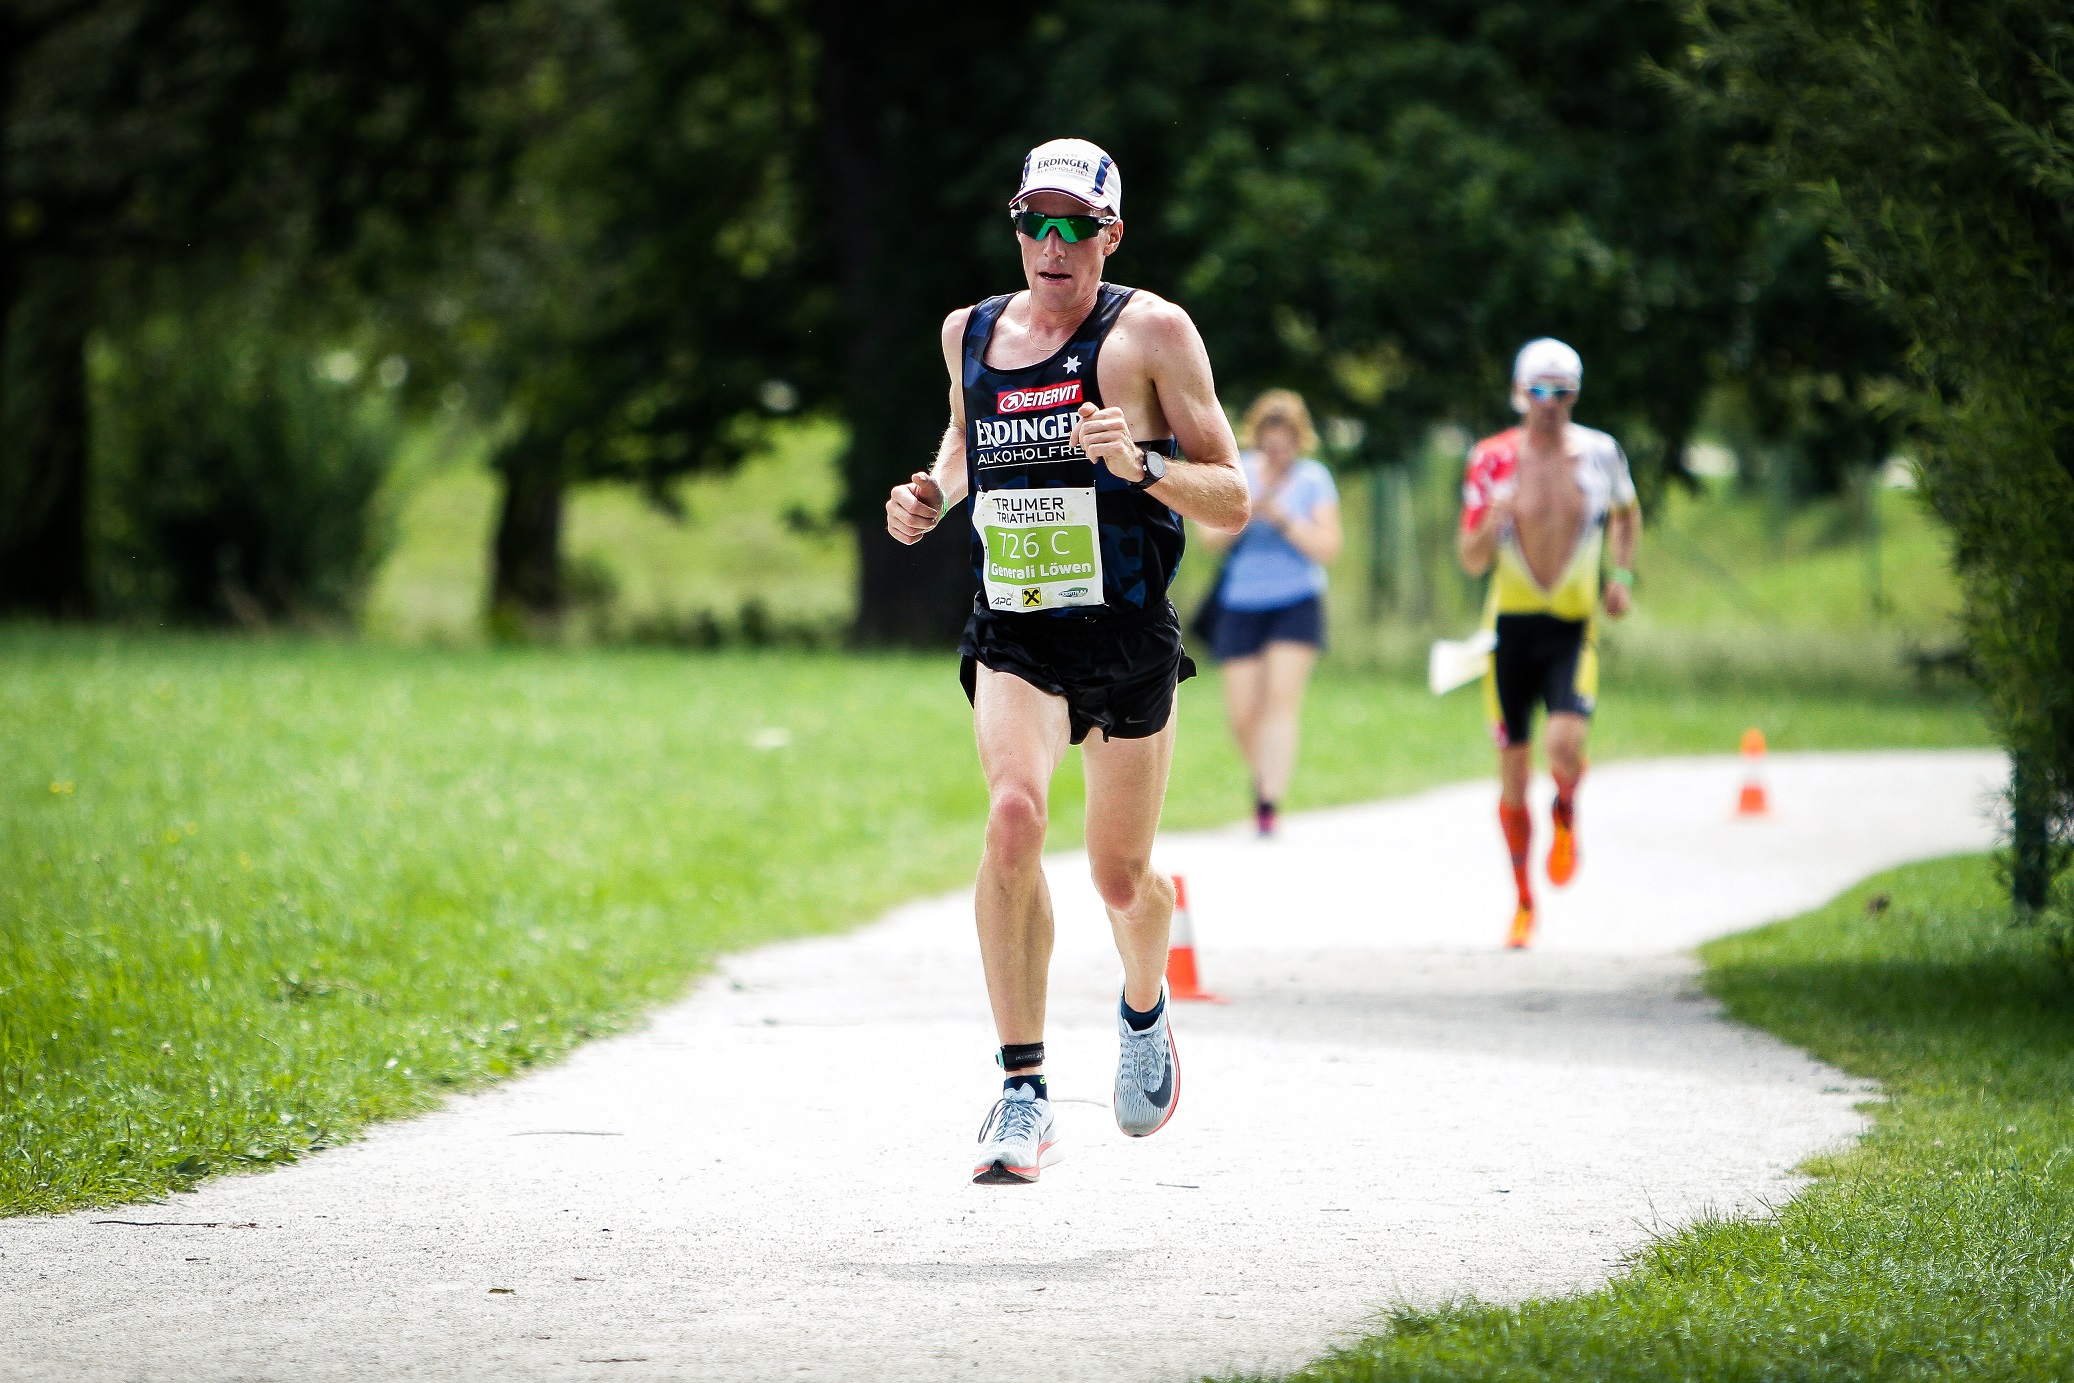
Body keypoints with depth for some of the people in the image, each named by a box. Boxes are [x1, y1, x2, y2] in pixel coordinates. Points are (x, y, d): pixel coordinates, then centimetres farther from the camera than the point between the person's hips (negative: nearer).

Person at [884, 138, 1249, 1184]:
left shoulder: (1151, 332, -5)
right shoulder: (970, 333, 7)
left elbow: (1232, 505, -6)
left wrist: (1142, 464, -24)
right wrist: (932, 492, 9)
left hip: (1129, 640, -1)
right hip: (1012, 639, 1)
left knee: (1120, 878, 7)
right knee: (1013, 819, -25)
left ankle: (1144, 1015, 45)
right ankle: (1022, 1094, -23)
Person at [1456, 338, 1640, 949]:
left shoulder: (1599, 453, -1)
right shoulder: (1492, 459, -5)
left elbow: (1627, 515, 20)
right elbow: (1471, 560, -4)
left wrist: (1621, 576, 5)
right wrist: (1492, 521, -24)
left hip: (1574, 626, 0)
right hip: (1511, 623, 0)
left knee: (1566, 745, -22)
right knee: (1513, 771, 4)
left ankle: (1566, 814, 16)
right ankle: (1524, 904, 21)